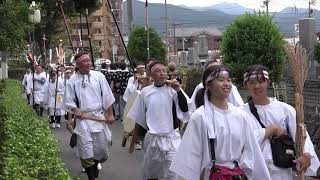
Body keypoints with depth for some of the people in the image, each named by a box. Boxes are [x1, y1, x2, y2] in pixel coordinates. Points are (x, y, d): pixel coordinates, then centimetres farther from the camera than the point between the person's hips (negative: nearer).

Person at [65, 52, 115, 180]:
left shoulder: (99, 76, 2)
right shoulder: (73, 81, 1)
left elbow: (107, 97, 4)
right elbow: (69, 101, 5)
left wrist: (110, 114, 2)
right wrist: (75, 109, -13)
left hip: (99, 116, 1)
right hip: (83, 118, -1)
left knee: (102, 147, 7)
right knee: (86, 151, -6)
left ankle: (95, 166, 38)